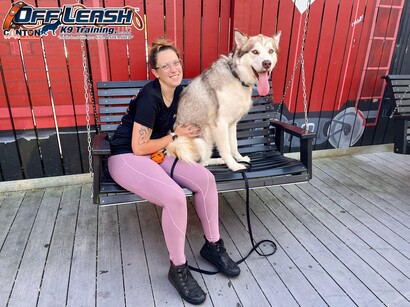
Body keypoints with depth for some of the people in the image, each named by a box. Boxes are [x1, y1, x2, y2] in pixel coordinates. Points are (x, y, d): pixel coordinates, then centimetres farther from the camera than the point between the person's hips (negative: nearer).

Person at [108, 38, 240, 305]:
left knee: (205, 179, -13)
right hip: (126, 156, -7)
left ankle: (213, 245, 6)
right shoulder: (149, 97, -22)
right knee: (175, 197, -31)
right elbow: (138, 147, -20)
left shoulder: (178, 90, 3)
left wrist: (185, 133, 0)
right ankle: (178, 268, -7)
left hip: (155, 153, 7)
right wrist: (175, 136, -11)